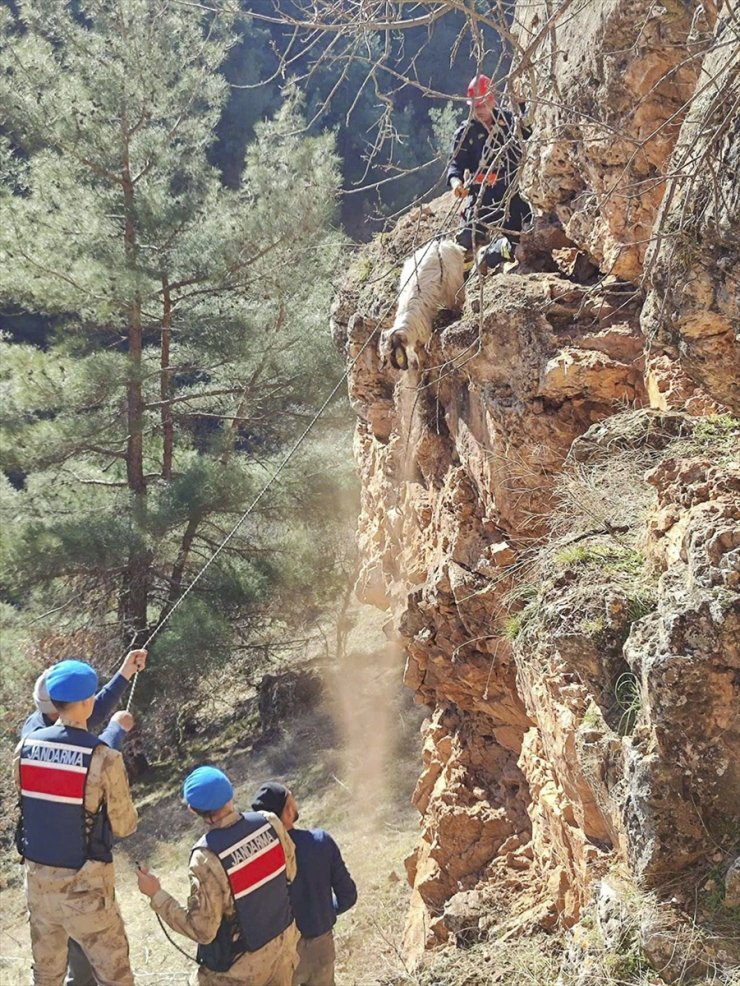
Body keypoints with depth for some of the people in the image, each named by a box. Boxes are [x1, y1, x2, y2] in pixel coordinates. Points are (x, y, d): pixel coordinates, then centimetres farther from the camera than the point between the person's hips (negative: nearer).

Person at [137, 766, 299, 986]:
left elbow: (201, 929, -22)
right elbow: (291, 871, 1)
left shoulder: (208, 859, -31)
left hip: (240, 967, -5)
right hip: (283, 942, 5)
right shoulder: (270, 823, -17)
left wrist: (156, 895, -14)